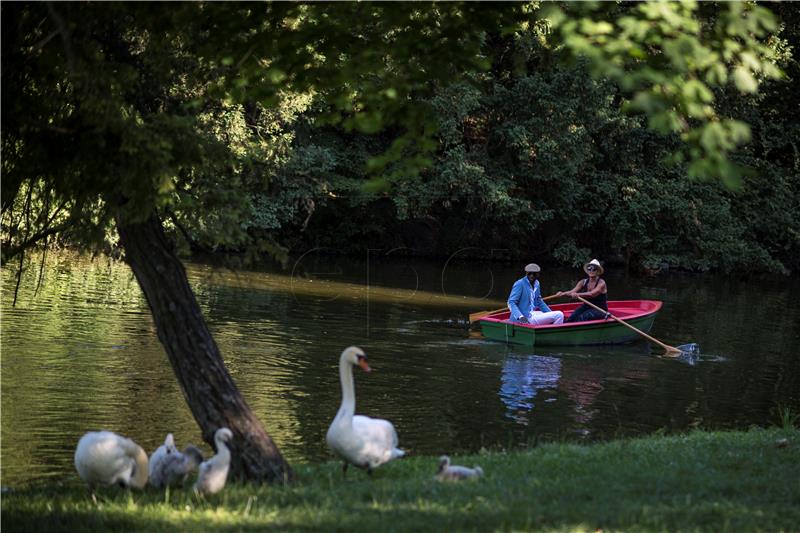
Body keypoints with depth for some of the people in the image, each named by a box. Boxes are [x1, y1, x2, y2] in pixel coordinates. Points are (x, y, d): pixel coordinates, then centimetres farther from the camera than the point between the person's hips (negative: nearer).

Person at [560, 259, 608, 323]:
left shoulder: (601, 283, -13)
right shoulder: (583, 282, 4)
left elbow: (592, 294, -29)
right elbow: (573, 292, -10)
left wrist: (578, 294, -45)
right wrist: (563, 294, -33)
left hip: (600, 310, -5)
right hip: (586, 307, 5)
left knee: (581, 318, -32)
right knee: (572, 317, -24)